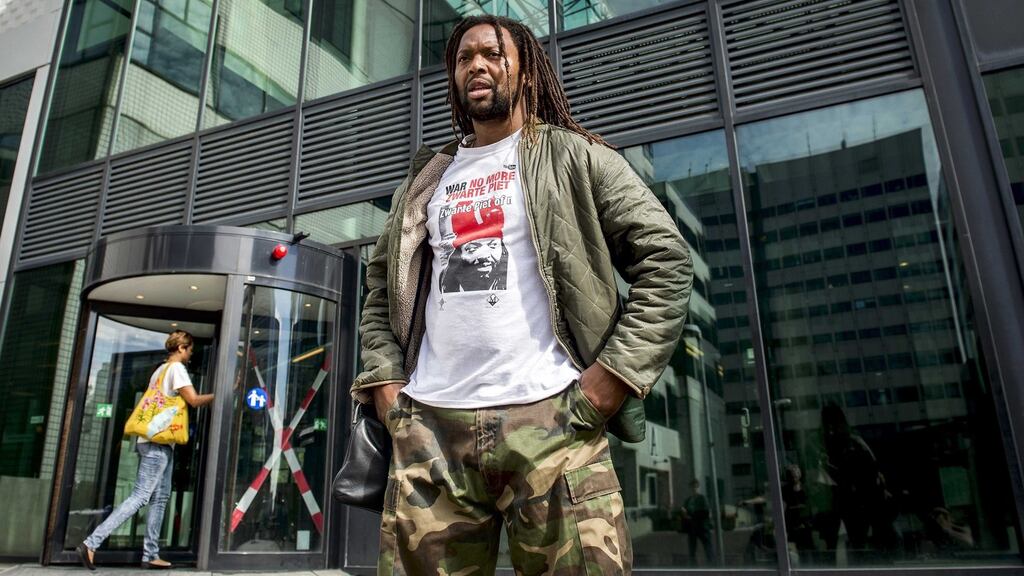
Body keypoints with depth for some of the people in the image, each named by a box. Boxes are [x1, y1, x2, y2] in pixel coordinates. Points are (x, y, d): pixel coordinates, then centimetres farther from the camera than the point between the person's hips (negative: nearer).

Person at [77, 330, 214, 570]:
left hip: (157, 442, 10)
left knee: (160, 498, 8)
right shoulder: (177, 368, -7)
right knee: (139, 496, -12)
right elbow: (194, 400, -14)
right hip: (158, 442, -10)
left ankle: (150, 554, 8)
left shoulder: (160, 370, 21)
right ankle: (91, 544, -13)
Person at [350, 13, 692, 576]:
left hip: (550, 421, -3)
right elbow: (380, 287, 24)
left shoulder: (572, 157, 8)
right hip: (429, 427, 4)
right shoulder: (424, 181, 21)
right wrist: (384, 384, 8)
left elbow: (665, 261, 1)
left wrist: (609, 382, -8)